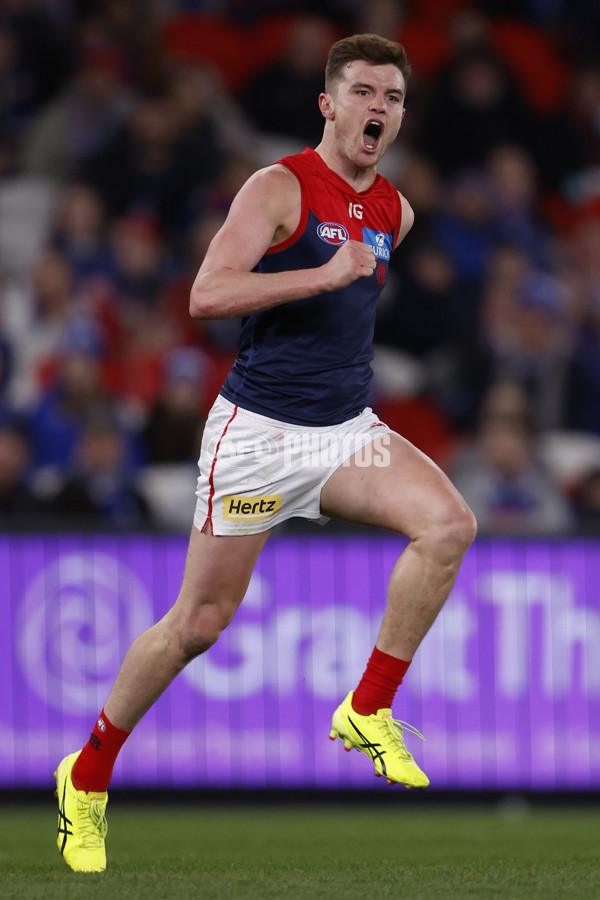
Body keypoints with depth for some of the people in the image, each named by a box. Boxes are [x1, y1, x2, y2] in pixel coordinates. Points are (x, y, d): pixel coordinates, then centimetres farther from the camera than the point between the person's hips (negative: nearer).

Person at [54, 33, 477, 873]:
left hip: (348, 428, 5)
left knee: (449, 523, -22)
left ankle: (370, 710, -10)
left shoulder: (395, 210, 9)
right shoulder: (279, 188, -12)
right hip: (258, 431, -5)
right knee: (199, 622, 1)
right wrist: (326, 275, -29)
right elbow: (206, 296, -25)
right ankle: (88, 776, 20)